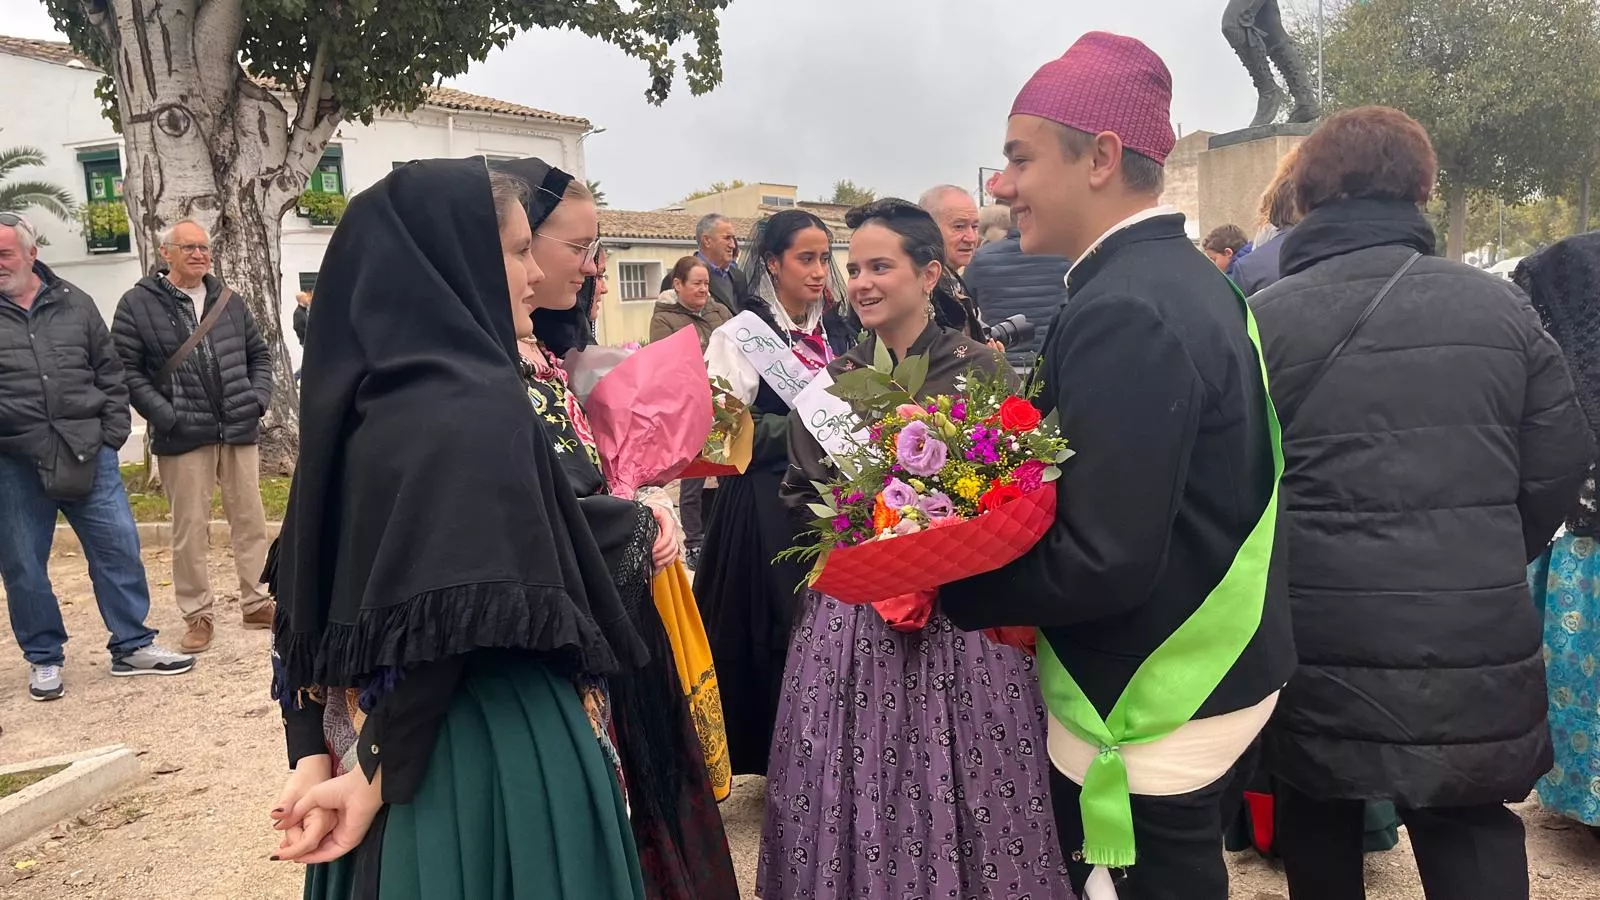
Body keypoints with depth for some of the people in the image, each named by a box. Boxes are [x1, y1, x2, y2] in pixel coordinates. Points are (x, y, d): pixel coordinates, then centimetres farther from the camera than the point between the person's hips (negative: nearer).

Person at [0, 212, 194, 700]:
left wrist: (112, 433, 3)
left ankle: (132, 646, 17)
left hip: (87, 455, 1)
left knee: (119, 549, 4)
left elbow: (109, 372, 12)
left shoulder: (74, 303, 8)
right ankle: (44, 659, 22)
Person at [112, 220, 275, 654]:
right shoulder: (138, 304, -3)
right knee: (190, 529, 1)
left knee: (250, 520, 10)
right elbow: (127, 371, -7)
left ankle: (256, 602, 22)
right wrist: (166, 417, -14)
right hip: (183, 438, -4)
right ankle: (198, 615, 13)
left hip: (239, 431, 4)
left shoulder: (228, 300, 11)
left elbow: (259, 354, 19)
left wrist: (258, 398, 3)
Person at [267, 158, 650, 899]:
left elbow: (307, 587, 5)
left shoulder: (358, 394, 5)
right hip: (487, 751, -7)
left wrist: (315, 755, 4)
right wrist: (377, 774, -16)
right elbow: (455, 615, -25)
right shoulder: (480, 402, -19)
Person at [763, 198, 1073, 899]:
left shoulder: (981, 369, -3)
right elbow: (799, 494, 11)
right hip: (852, 615, 3)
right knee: (854, 793, 7)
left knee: (954, 790, 4)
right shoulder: (830, 382, 6)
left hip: (960, 613, -2)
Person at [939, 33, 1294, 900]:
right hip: (1194, 684, 9)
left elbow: (1105, 562, -28)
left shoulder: (1124, 312, -25)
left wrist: (942, 578, -15)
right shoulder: (1187, 279, 6)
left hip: (1147, 719, -9)